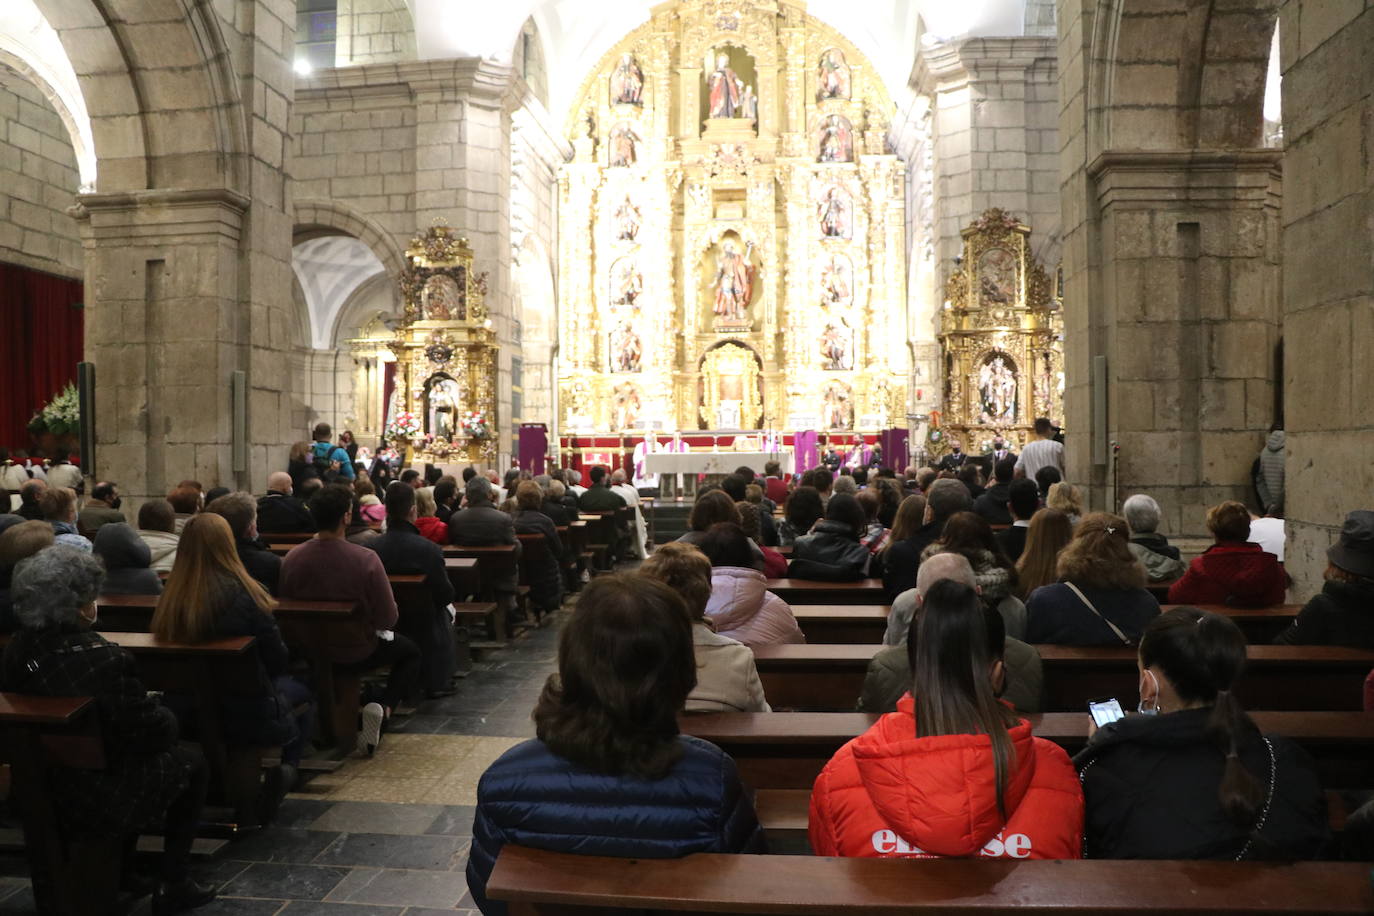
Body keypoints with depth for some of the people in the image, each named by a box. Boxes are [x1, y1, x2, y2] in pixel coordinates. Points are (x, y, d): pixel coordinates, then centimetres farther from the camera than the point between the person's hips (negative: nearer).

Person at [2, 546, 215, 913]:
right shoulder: (103, 659, -29)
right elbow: (154, 731, -21)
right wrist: (164, 715, 1)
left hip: (42, 791, 7)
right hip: (102, 799, -7)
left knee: (135, 755, 32)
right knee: (192, 763, 18)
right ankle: (172, 885, 21)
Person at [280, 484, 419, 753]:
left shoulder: (292, 558, -15)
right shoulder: (366, 559, -27)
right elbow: (388, 619, -21)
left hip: (309, 651, 5)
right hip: (357, 653, -5)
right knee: (411, 652, 23)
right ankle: (384, 709, -1)